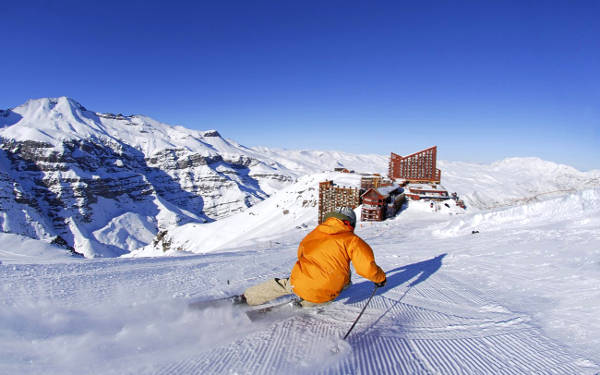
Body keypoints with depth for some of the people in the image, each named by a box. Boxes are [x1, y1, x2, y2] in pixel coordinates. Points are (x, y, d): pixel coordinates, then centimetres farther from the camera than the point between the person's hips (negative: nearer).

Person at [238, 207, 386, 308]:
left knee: (279, 285, 30)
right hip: (322, 294, -3)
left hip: (297, 283, 3)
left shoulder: (315, 232, 11)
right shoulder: (351, 240, -3)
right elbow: (367, 267, -8)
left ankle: (244, 299, 38)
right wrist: (380, 278, 12)